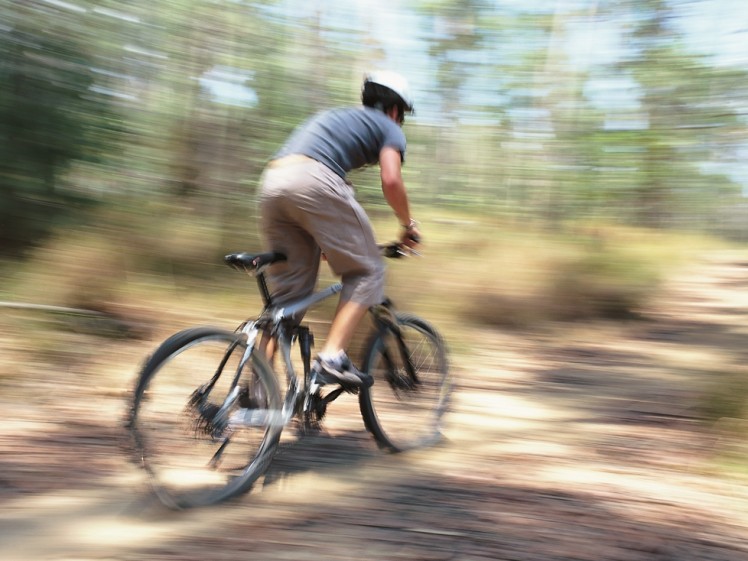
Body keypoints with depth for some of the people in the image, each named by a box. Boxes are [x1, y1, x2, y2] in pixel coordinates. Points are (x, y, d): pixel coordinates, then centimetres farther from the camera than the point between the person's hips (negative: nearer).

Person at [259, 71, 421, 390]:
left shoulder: (334, 116, 39)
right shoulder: (389, 127, 18)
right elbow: (391, 180, -1)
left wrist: (322, 238, 44)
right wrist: (408, 225, 16)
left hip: (272, 183, 7)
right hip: (314, 180, -7)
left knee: (288, 290, 12)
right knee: (366, 272, 6)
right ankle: (332, 358, -7)